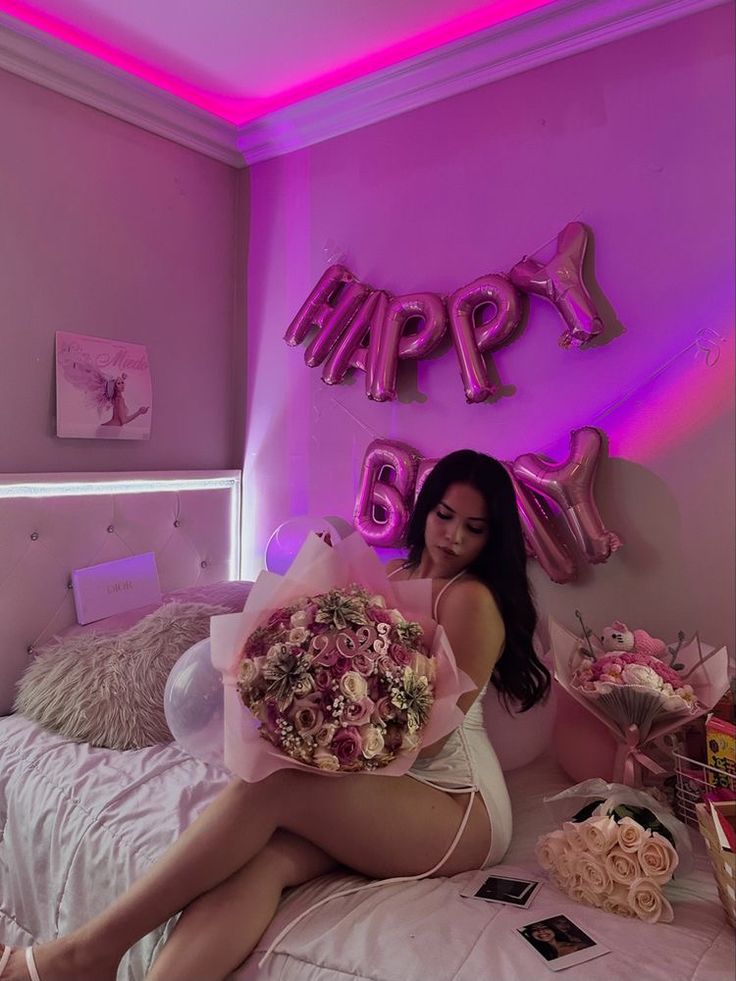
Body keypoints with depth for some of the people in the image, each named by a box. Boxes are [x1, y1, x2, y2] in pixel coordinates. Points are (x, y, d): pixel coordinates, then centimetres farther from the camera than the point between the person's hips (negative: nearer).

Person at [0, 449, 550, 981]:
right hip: (375, 785, 6)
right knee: (259, 857, -27)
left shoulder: (472, 598, -9)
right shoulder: (394, 576, 14)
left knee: (270, 782, -28)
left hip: (456, 805, -5)